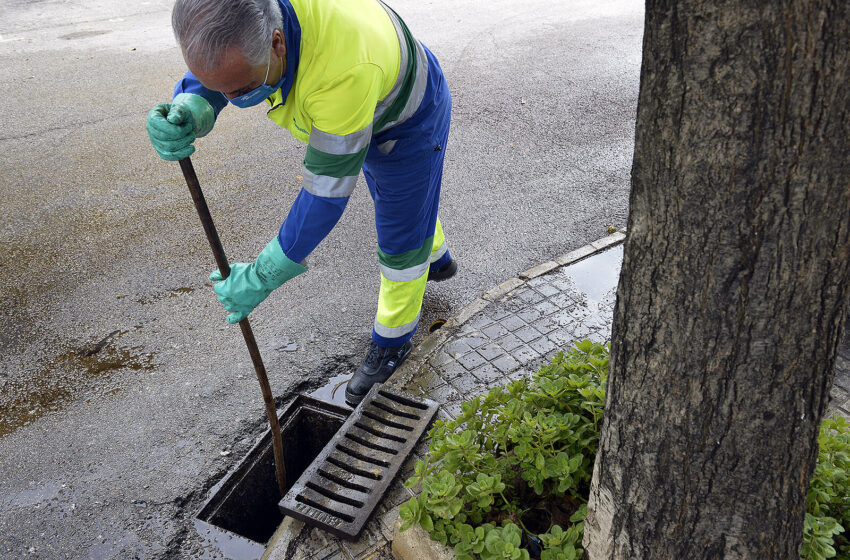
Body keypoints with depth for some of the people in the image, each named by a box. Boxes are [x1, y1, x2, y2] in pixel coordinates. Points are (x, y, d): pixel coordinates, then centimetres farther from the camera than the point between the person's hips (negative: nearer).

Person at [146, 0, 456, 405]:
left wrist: (263, 277, -34)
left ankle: (392, 340, 32)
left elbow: (328, 189, -40)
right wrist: (185, 114, -45)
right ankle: (436, 259, 60)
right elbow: (204, 85, -19)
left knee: (400, 240, 7)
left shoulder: (345, 70, -49)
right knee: (391, 195, 30)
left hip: (409, 117, -7)